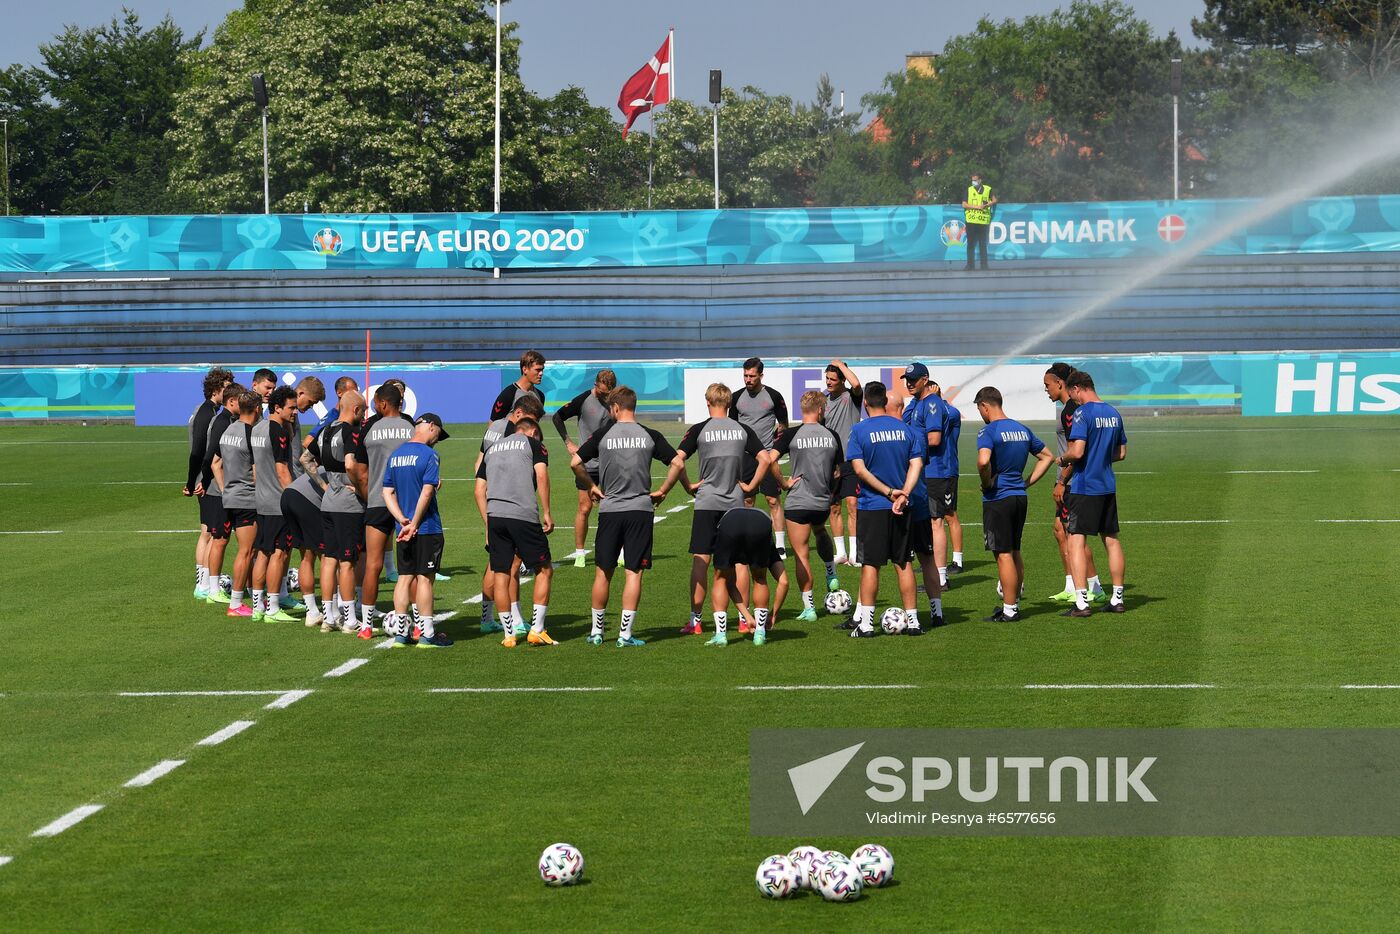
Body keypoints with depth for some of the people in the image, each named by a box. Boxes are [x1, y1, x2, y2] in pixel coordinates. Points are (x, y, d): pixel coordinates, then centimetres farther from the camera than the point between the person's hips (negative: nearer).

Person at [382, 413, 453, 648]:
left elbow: (387, 492, 8)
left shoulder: (395, 455, 11)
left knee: (405, 577, 9)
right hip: (427, 528, -6)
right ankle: (426, 634, 1)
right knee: (424, 577, -2)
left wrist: (403, 520, 0)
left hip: (404, 529, 6)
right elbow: (427, 492, -18)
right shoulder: (429, 455, -10)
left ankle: (400, 632, 10)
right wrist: (414, 524, -14)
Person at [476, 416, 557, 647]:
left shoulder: (492, 449, 22)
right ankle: (536, 630, 4)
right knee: (544, 571, 8)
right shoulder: (534, 444, 9)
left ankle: (509, 634, 12)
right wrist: (547, 513, -3)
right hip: (524, 516, -4)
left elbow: (479, 491, 16)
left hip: (494, 515, 4)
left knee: (501, 575, 10)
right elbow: (541, 476, -6)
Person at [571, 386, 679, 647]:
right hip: (641, 509, 0)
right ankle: (625, 633, -2)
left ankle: (596, 631, 20)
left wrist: (591, 487, 10)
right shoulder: (650, 436, 0)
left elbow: (575, 462, -3)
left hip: (609, 509, 0)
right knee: (634, 572, 1)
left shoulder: (602, 436, -2)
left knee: (604, 572, 11)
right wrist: (662, 491, 9)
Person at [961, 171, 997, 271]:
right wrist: (976, 207, -11)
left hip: (983, 221, -1)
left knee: (983, 244, 3)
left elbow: (994, 201, 9)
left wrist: (986, 205, -10)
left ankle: (984, 264, 7)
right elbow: (964, 204, 1)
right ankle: (970, 264, 7)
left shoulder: (988, 189, 5)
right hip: (971, 220, 1)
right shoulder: (969, 190, 7)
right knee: (970, 244, 3)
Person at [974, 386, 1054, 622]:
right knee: (1015, 552, 16)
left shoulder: (988, 431, -14)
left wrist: (986, 483, -14)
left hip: (997, 499, -7)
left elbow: (983, 461, -32)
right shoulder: (1022, 430, 10)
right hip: (1020, 497, 7)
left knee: (1003, 555, -3)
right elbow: (1047, 457, 19)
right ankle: (1015, 603, 23)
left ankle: (1009, 611, 0)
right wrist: (1026, 483, 15)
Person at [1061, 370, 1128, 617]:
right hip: (1108, 486, 7)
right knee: (1112, 540, 13)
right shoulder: (1113, 413, 11)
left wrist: (1062, 459, -2)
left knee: (1076, 541, -5)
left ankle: (1081, 602, -12)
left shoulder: (1082, 413, -13)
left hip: (1084, 487, -7)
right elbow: (1121, 453, 17)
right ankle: (1117, 599, 18)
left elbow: (1077, 451, -21)